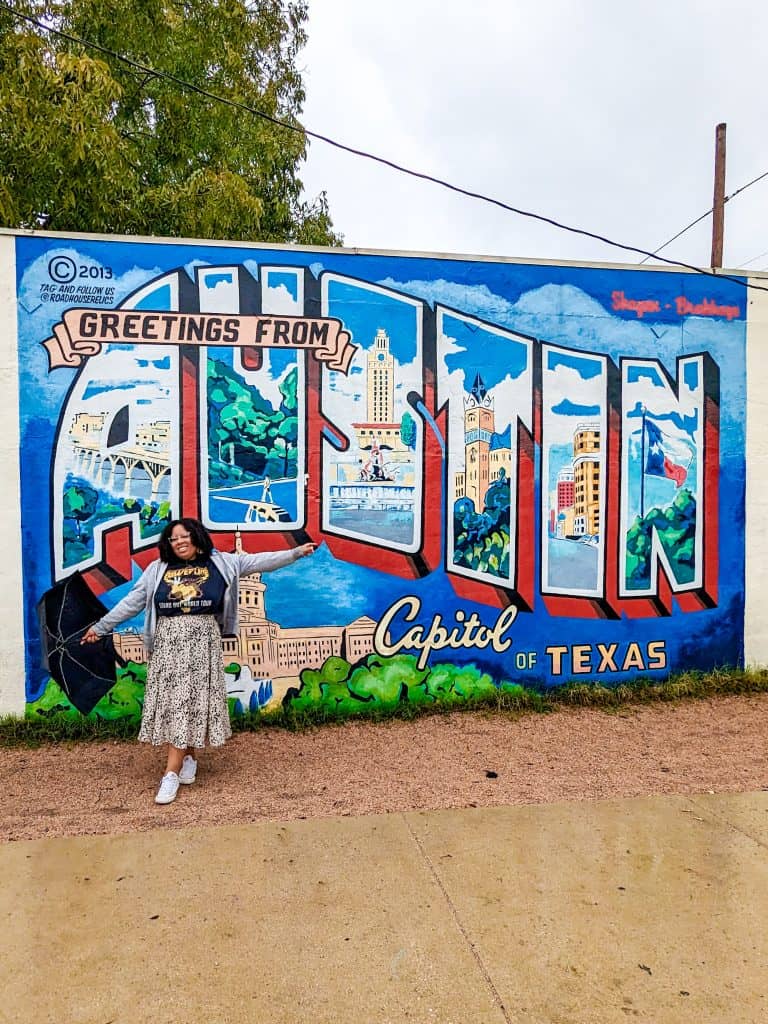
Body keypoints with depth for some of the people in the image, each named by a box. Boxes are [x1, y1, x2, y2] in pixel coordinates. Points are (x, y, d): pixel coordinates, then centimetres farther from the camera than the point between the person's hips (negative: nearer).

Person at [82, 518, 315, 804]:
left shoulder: (219, 563, 4)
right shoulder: (157, 569, 8)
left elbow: (257, 561, 1)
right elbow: (131, 602, 11)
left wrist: (295, 553, -5)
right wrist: (101, 626, 10)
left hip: (202, 642, -2)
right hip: (168, 643, 2)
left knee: (193, 701, -3)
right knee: (172, 701, 3)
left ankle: (171, 774, 1)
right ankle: (189, 757, 22)